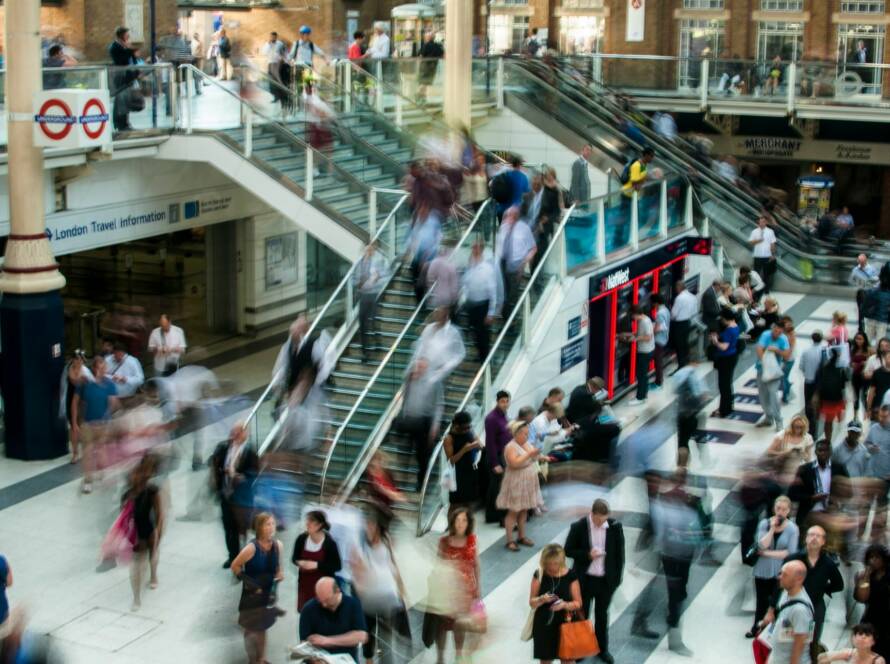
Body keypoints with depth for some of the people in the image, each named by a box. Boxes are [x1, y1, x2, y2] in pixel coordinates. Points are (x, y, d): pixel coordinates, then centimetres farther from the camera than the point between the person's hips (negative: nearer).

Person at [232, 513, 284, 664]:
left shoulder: (277, 545, -8)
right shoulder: (252, 548, -25)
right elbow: (235, 566, -15)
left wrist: (280, 574, -11)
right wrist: (247, 581, -17)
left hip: (268, 593, 5)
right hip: (252, 595, -5)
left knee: (262, 626, 20)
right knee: (251, 628, 9)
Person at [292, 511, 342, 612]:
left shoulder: (329, 542, -18)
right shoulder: (301, 538, -7)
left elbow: (337, 566, -14)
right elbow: (294, 558, 8)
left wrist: (317, 565, -23)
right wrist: (300, 562, -17)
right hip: (305, 583, 4)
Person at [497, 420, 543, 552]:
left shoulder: (527, 444, 8)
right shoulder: (511, 447, -17)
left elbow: (533, 459, 15)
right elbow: (514, 463, -30)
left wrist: (536, 454, -5)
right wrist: (528, 455, -29)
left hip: (528, 483, 8)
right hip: (516, 484, -8)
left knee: (524, 510, 13)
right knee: (513, 511, -3)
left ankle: (522, 537, 24)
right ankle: (509, 541, 1)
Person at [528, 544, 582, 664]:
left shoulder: (570, 576, -8)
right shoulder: (539, 574, -6)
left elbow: (578, 603, -4)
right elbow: (532, 602, -2)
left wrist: (564, 604, -24)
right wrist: (541, 599, -24)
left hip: (565, 624, -1)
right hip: (543, 624, 1)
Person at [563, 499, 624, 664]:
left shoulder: (615, 526, -11)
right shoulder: (578, 527, -14)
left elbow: (619, 553, -1)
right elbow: (568, 550, -6)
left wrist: (617, 577, -2)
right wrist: (587, 555, -21)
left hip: (606, 580, 1)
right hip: (584, 579, -1)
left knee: (602, 615, 17)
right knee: (582, 614, 13)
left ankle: (602, 649, 32)